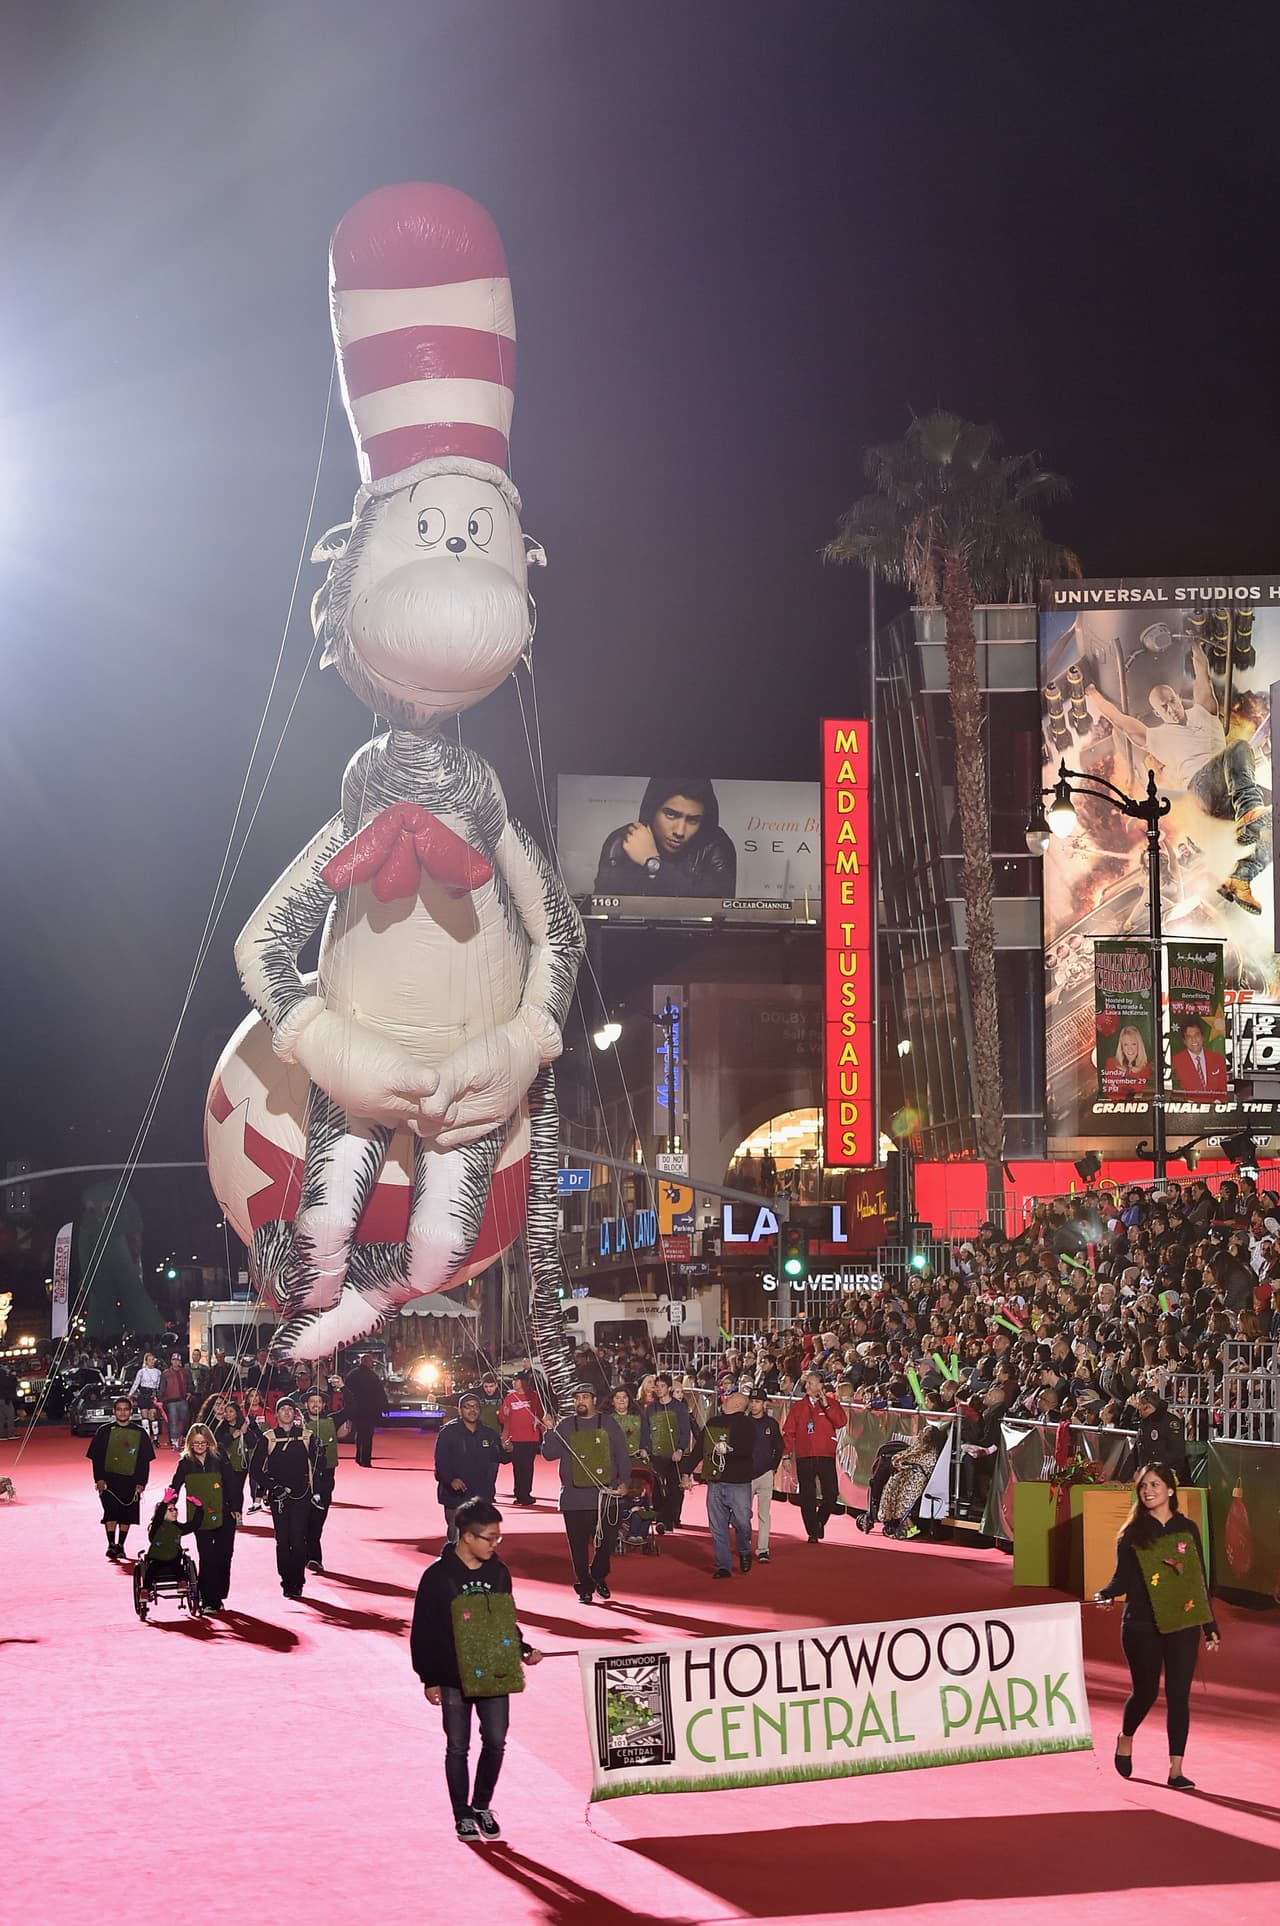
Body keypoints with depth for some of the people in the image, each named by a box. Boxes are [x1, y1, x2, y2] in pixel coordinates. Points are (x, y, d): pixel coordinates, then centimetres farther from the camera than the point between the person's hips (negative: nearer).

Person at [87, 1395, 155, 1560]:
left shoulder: (140, 1433, 5)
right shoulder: (104, 1431, 4)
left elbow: (145, 1461, 7)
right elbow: (96, 1458, 4)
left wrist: (141, 1483, -2)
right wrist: (99, 1479, -7)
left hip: (130, 1482, 1)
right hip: (109, 1481, -1)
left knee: (126, 1515, 4)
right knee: (111, 1511, -14)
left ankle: (120, 1546, 15)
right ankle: (111, 1545, -13)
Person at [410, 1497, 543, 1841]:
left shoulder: (498, 1572, 4)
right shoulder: (439, 1576, -10)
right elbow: (423, 1632, -7)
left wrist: (523, 1650, 1)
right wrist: (429, 1678, -9)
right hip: (453, 1677, -4)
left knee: (495, 1741, 4)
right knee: (458, 1747, 5)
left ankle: (482, 1806, 23)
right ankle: (463, 1815, 17)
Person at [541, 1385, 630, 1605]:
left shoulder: (608, 1425, 8)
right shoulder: (564, 1426, 8)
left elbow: (622, 1455, 10)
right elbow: (549, 1454, 2)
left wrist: (624, 1481, 1)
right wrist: (550, 1431, -12)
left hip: (605, 1496, 0)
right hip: (574, 1498, 0)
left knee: (604, 1541, 4)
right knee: (578, 1545, 0)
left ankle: (599, 1578, 26)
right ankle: (584, 1588, 9)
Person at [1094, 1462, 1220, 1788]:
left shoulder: (1187, 1529, 6)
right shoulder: (1131, 1533, 1)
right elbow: (1122, 1579, -3)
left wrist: (1210, 1627, 9)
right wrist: (1104, 1595, -25)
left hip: (1183, 1625, 1)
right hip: (1142, 1627, -1)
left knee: (1178, 1695, -2)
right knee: (1145, 1692, 4)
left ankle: (1176, 1771, 2)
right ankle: (1125, 1738, 35)